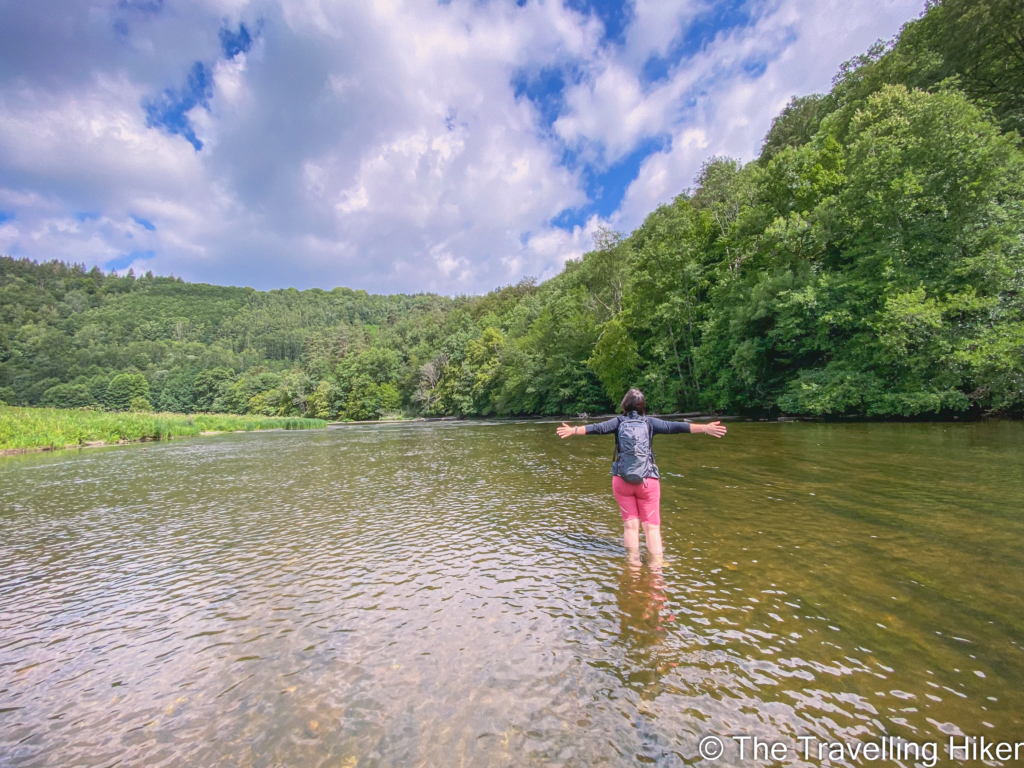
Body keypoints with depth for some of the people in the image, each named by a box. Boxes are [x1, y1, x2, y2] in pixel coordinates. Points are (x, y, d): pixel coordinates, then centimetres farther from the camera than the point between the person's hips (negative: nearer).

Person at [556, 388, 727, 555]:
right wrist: (704, 428, -10)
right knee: (651, 526, 7)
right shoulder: (649, 422, 0)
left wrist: (573, 430, -8)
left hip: (622, 480, 1)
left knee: (630, 524, 11)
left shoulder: (619, 421, 2)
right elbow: (675, 427, -8)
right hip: (647, 480, -1)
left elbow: (597, 428, -9)